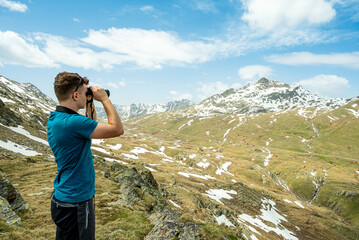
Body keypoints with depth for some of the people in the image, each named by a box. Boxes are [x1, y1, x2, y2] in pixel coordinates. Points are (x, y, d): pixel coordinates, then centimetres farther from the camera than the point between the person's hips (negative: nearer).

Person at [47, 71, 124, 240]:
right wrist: (104, 98, -14)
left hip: (62, 196, 9)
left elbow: (91, 128, 18)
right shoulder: (72, 122, -27)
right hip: (75, 203, -9)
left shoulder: (54, 119, 4)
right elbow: (117, 129, -24)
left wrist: (90, 104, 8)